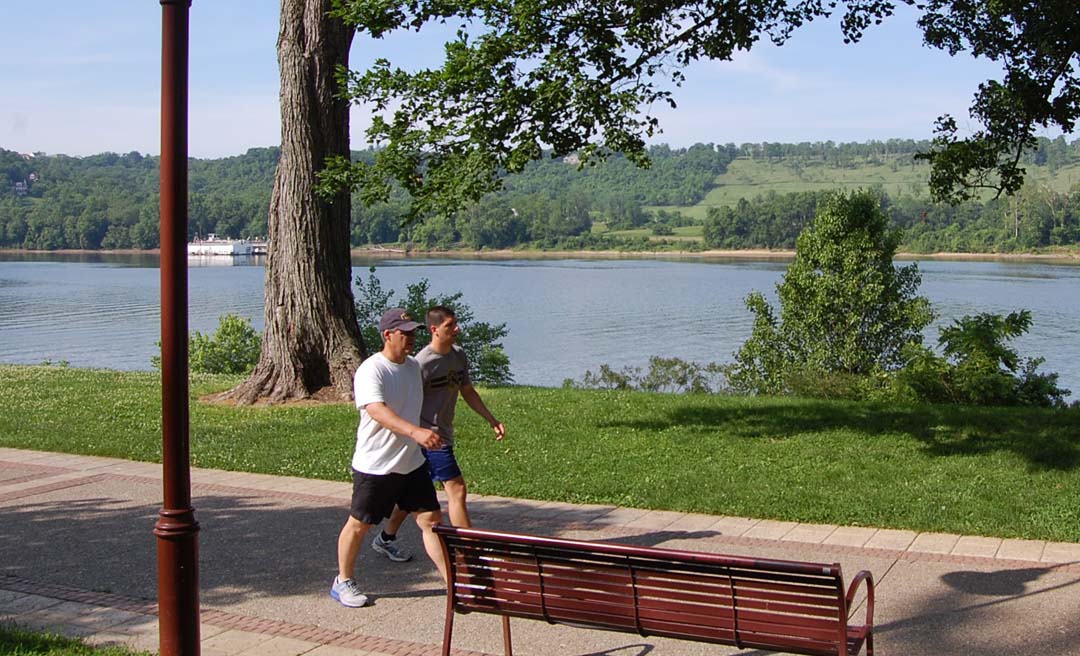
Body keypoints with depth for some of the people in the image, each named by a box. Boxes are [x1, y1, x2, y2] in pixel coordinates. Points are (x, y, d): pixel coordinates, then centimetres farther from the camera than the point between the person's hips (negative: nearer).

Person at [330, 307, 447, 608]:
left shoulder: (413, 365, 7)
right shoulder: (371, 370, -20)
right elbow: (377, 410, -37)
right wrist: (414, 431, -50)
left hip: (412, 462, 7)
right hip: (374, 466, -6)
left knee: (431, 519, 3)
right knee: (359, 524, 9)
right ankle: (343, 581, 27)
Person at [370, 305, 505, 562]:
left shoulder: (459, 355, 7)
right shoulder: (423, 363, -19)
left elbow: (468, 392, 17)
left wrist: (492, 420, 14)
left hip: (444, 434, 9)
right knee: (457, 489, -8)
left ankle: (385, 539, 32)